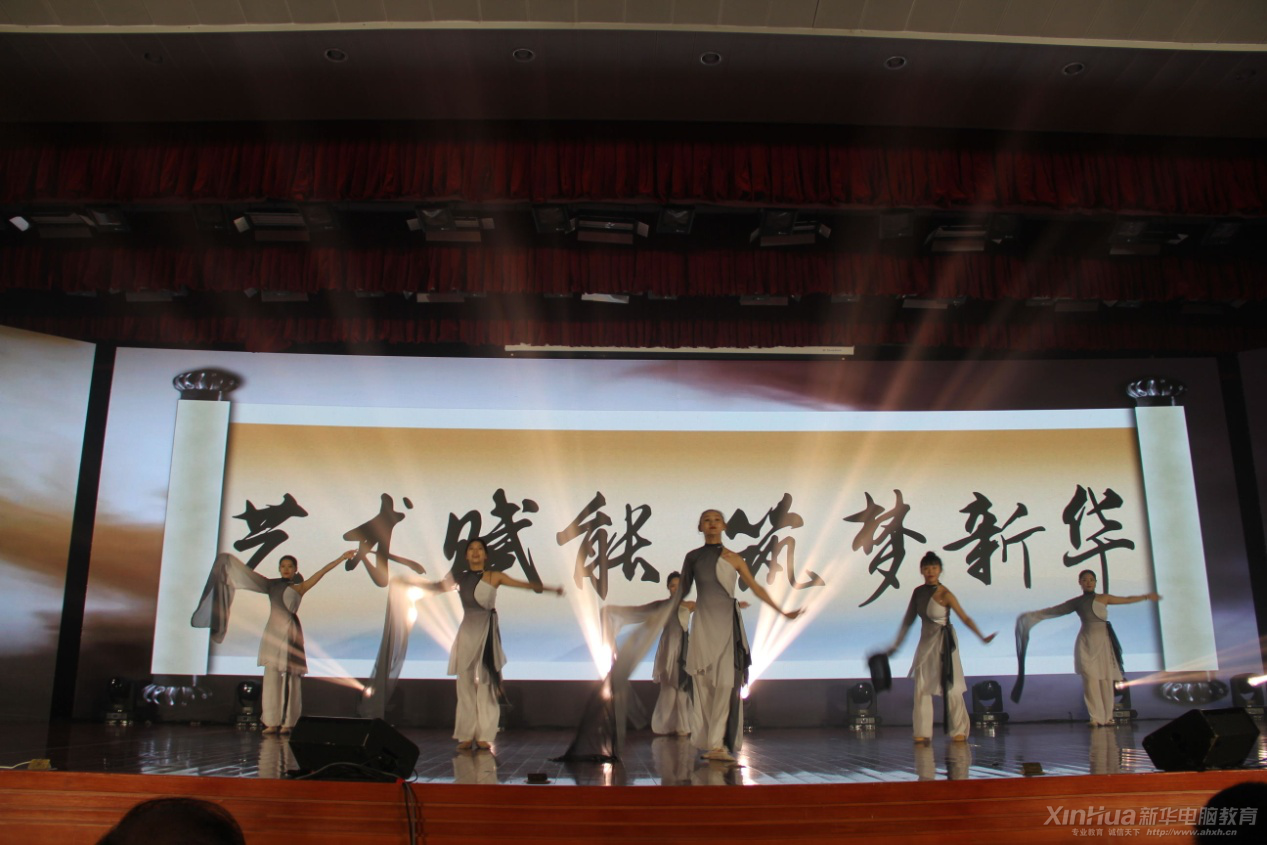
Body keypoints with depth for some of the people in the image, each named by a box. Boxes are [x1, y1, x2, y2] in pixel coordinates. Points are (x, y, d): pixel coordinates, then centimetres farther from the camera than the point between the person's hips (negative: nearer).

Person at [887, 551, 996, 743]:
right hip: (925, 643, 5)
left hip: (944, 643, -5)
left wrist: (982, 637, -22)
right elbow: (908, 619, 11)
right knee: (921, 689, 3)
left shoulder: (945, 595, -13)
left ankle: (959, 731, 11)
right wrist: (897, 644, 13)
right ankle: (922, 732, 9)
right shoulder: (918, 592, 3)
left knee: (951, 688, -2)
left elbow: (964, 618, -12)